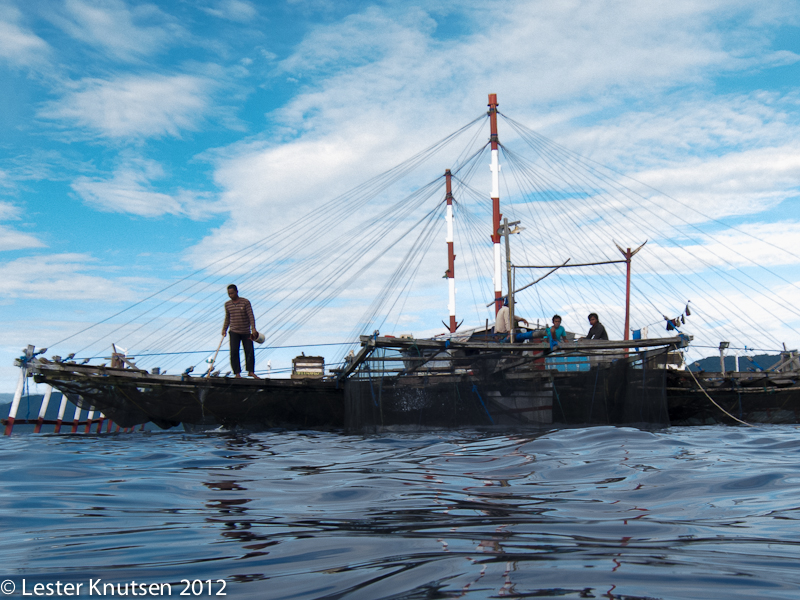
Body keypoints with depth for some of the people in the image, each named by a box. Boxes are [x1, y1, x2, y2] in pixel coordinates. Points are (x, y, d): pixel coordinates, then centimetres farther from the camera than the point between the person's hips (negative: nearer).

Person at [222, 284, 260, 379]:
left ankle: (251, 371, 13)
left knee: (250, 351, -1)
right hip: (234, 332, 2)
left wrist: (253, 328, -19)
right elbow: (227, 318, 16)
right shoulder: (227, 304, 5)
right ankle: (237, 372, -1)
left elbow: (251, 316, -10)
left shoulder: (245, 302, -6)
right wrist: (224, 329, 8)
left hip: (246, 332, -2)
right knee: (234, 352, -8)